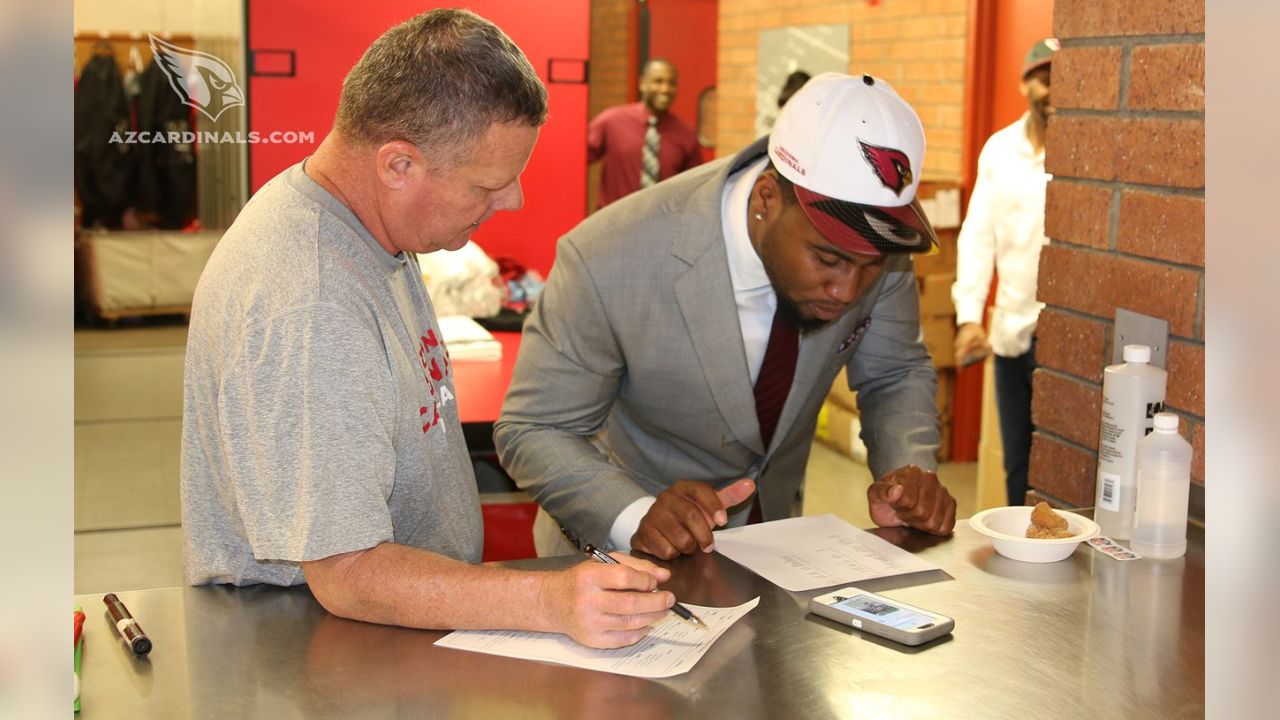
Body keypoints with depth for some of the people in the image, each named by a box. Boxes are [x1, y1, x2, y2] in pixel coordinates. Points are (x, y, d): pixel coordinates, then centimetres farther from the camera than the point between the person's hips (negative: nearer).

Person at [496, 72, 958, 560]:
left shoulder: (874, 237, -15)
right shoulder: (608, 260, -27)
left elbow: (896, 372, 2)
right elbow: (534, 430, -16)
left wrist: (909, 470, -17)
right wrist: (636, 517, -32)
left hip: (774, 540, 2)